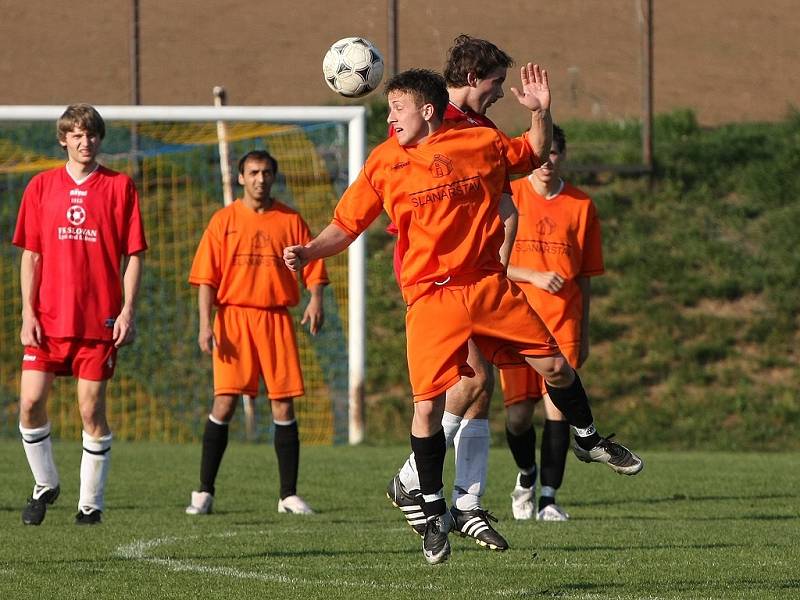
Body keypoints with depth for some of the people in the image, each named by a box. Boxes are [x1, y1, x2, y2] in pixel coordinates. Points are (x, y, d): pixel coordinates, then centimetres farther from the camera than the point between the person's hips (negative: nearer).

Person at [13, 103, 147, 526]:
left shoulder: (119, 187, 3)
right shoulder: (42, 187, 7)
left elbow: (134, 255, 3)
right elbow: (30, 254, 8)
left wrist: (128, 310, -6)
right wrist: (28, 312, -1)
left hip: (100, 319, -2)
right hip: (48, 317, 2)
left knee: (91, 410, -2)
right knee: (30, 403, -6)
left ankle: (91, 503, 8)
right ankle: (45, 485, 15)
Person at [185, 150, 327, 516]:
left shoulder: (290, 221, 8)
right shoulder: (224, 220, 6)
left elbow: (313, 268, 5)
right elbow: (206, 277, 3)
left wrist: (315, 300, -14)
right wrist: (206, 324, -7)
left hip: (276, 320, 1)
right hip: (234, 318, -1)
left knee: (284, 405, 0)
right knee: (225, 403, -7)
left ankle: (289, 495, 5)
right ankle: (204, 493, -1)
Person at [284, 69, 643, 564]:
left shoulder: (483, 143, 0)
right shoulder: (384, 163, -1)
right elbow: (345, 227, -1)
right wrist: (307, 252, -13)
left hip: (488, 284, 2)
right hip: (430, 296, -1)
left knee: (554, 366, 2)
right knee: (428, 403, -11)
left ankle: (589, 440, 34)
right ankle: (435, 513, 6)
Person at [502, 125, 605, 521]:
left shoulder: (581, 206, 7)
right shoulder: (508, 198, 2)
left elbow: (584, 277, 11)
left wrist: (584, 335, 11)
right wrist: (534, 276, -15)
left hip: (563, 324, 1)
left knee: (558, 409, -8)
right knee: (517, 412, -3)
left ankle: (548, 498, -2)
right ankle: (526, 474, 27)